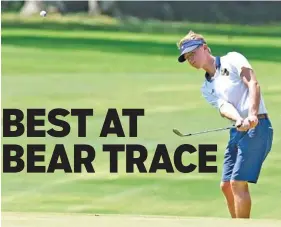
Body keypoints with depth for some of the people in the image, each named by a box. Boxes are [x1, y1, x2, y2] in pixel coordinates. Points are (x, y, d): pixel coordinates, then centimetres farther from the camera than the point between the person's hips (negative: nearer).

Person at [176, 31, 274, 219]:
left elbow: (253, 84, -12)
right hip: (237, 131, 8)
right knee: (227, 185, 7)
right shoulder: (207, 88, 19)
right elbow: (223, 106, -1)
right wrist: (238, 120, -24)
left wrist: (252, 115, -27)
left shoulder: (232, 60, 3)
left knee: (238, 182, -14)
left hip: (257, 126, -8)